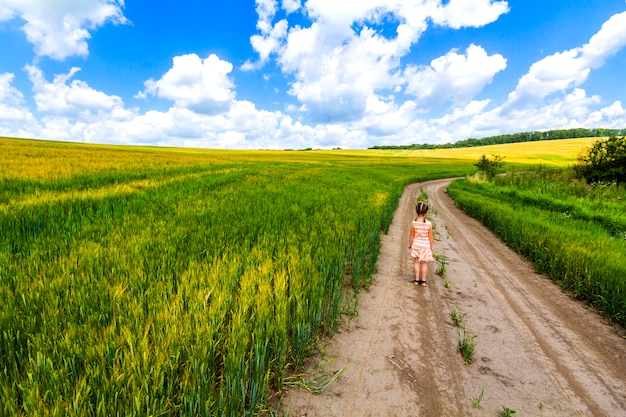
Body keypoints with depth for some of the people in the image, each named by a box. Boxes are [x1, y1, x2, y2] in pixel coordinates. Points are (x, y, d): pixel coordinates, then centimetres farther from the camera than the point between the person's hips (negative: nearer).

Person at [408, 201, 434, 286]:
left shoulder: (413, 222, -12)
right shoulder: (429, 223, -13)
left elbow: (412, 235, -5)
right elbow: (430, 237, -6)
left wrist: (409, 244, 8)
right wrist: (431, 246, 8)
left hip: (416, 244, 1)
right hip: (425, 245, 0)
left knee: (416, 262, 12)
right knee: (424, 263, 11)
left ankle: (416, 279, 17)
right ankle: (423, 281, 17)